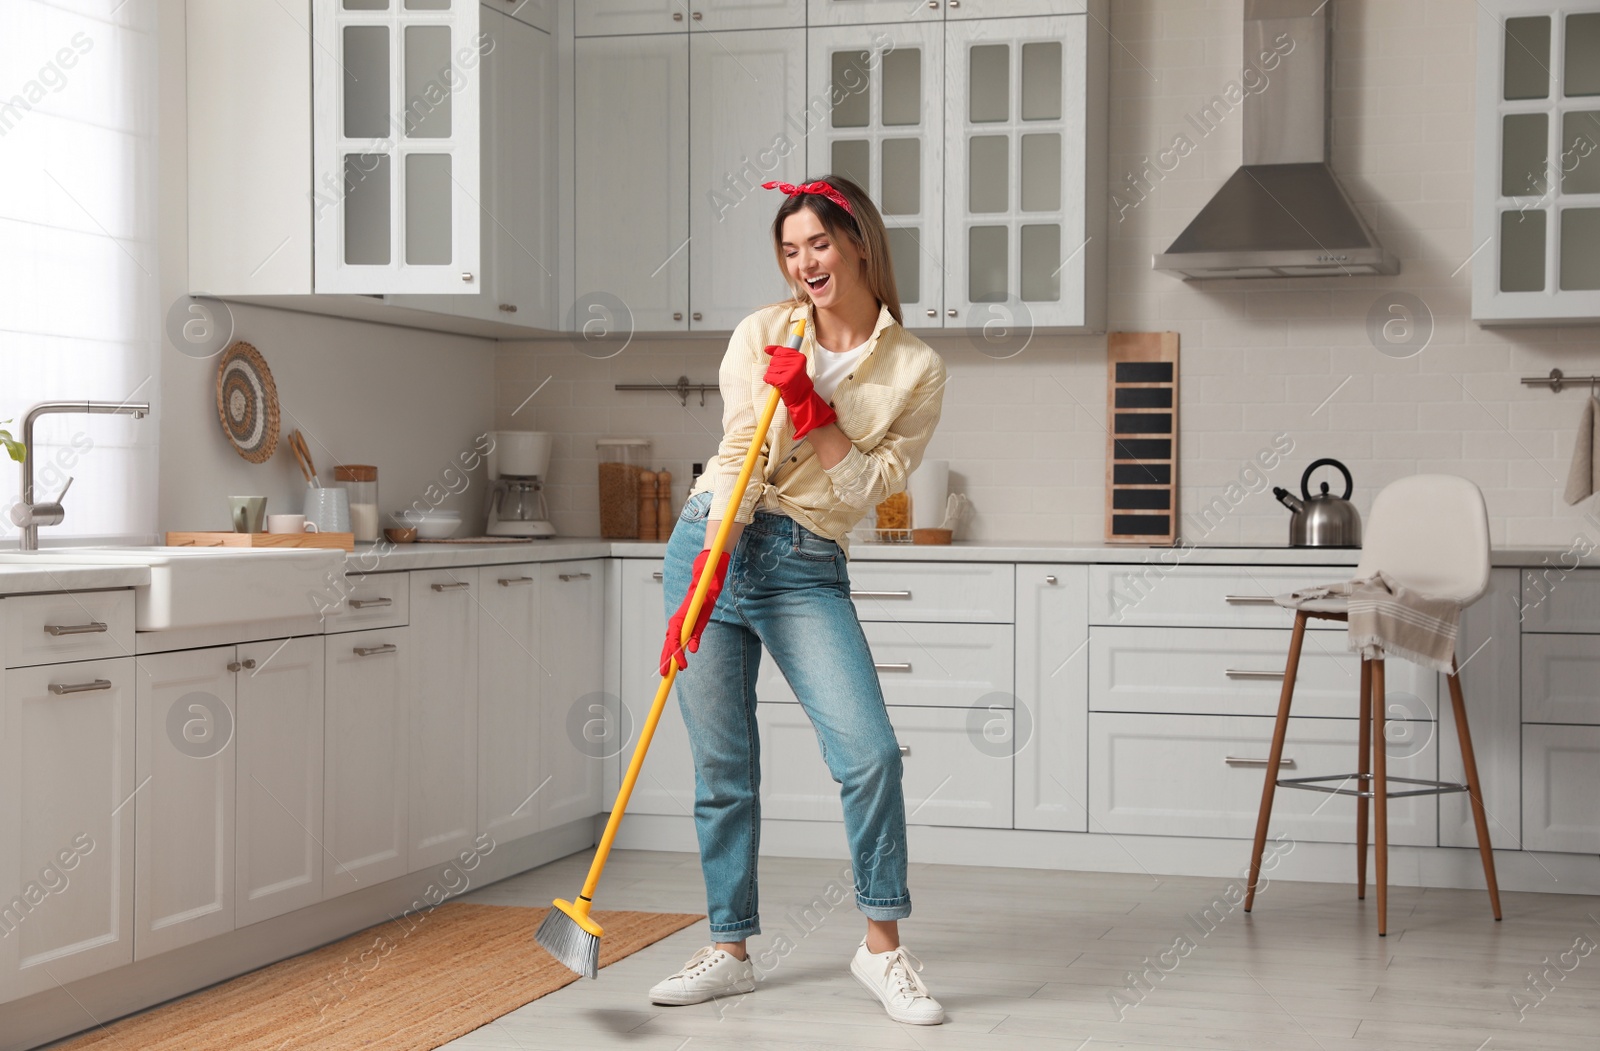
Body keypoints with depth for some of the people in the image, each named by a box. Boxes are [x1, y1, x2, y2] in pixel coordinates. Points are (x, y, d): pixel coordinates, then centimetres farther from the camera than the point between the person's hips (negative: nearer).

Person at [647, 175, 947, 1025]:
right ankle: (729, 949, 16)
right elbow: (737, 460, -5)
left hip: (808, 570, -1)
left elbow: (868, 487, -5)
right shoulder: (761, 335, 3)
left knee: (870, 752, -13)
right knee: (722, 765, 4)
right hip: (715, 543, 1)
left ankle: (882, 948, 3)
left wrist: (811, 410, -16)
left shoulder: (914, 370, 1)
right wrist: (702, 584, -15)